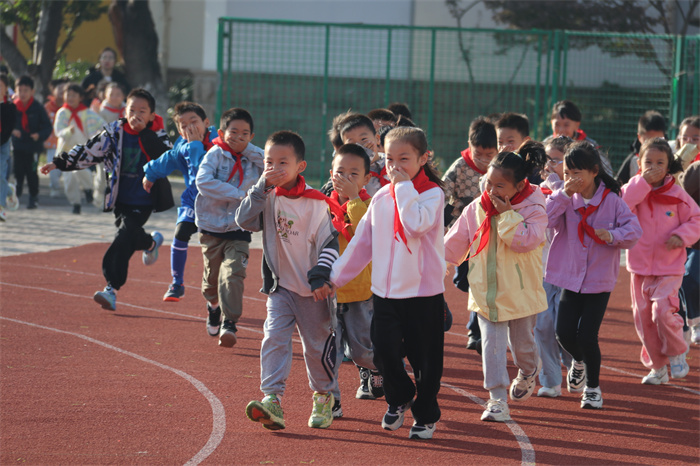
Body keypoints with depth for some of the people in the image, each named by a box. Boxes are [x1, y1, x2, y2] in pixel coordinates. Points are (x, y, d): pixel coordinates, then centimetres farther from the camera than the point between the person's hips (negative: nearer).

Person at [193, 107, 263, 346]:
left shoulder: (253, 159, 4)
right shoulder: (215, 155, -7)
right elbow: (203, 181, -22)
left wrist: (247, 148, -10)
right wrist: (238, 194, -24)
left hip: (238, 230, 0)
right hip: (211, 227, 0)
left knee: (232, 274, -17)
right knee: (212, 277, 14)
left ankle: (229, 323, -16)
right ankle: (214, 306, 43)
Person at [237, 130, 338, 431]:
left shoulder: (316, 202, -8)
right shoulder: (267, 197, 0)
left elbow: (329, 242, -6)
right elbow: (244, 220, -15)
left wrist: (321, 277, -15)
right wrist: (262, 188, -20)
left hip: (311, 289, -2)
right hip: (280, 285, 2)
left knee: (318, 345, 9)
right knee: (274, 338, -14)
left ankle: (323, 398, 29)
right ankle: (272, 400, -22)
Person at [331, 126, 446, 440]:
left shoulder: (432, 194, -7)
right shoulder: (381, 198, 8)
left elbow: (417, 224, -28)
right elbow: (362, 242, 15)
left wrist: (404, 187, -19)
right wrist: (336, 276, 16)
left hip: (423, 292, -4)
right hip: (385, 291, 4)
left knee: (425, 358, 4)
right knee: (384, 352, -1)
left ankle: (425, 415, 21)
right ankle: (399, 399, 27)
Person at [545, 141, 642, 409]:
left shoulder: (612, 201, -7)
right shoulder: (565, 199, -1)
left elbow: (634, 231, -8)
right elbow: (545, 219, -15)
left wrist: (612, 234, -25)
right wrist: (563, 194, -22)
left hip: (600, 280, -3)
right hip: (571, 277, 3)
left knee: (586, 335, -8)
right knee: (565, 332, -2)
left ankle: (593, 387, 14)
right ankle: (579, 362, 35)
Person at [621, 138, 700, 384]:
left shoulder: (677, 195, -4)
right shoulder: (634, 188, -1)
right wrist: (642, 182, -24)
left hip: (669, 268, -3)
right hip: (640, 266, 3)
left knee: (663, 312, -19)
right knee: (643, 317, 7)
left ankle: (676, 354, 8)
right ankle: (657, 367, 22)